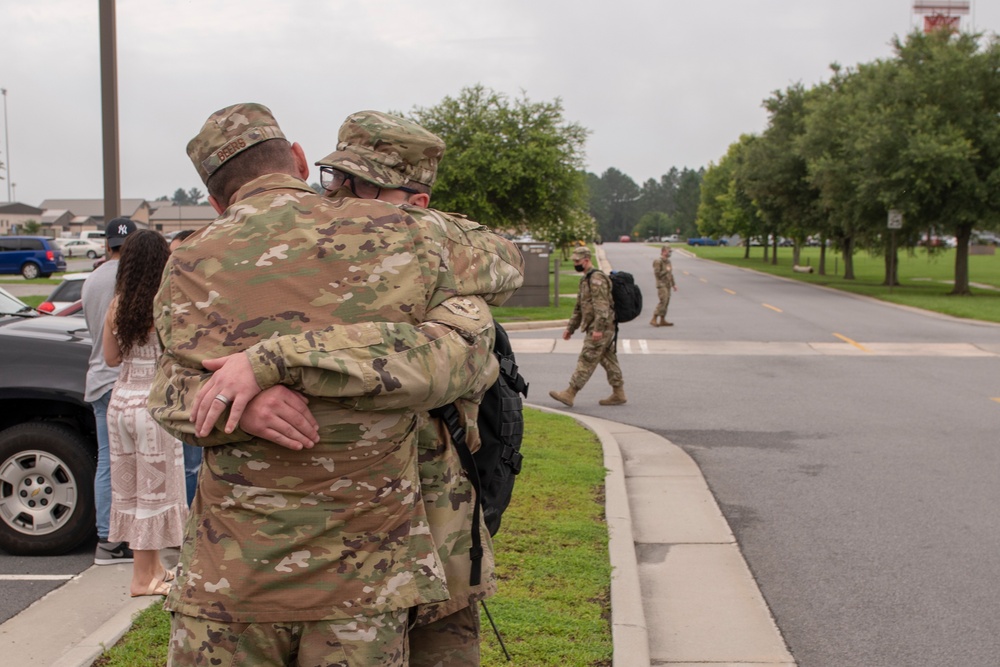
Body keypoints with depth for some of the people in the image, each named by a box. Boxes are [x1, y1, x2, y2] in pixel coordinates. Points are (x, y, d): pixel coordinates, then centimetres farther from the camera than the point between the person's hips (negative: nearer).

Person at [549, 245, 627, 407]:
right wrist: (570, 328, 22)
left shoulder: (597, 279, -15)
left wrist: (598, 329, -29)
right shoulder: (586, 279, 18)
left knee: (586, 361, -8)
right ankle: (618, 394, 17)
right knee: (609, 360, 12)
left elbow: (602, 306, -24)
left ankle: (569, 394, -7)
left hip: (600, 330, -10)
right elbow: (579, 307, 24)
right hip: (600, 329, 10)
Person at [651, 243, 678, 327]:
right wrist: (666, 270, -12)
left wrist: (673, 284, 21)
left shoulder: (668, 261, 17)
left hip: (668, 285, 9)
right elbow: (657, 274, -17)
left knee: (666, 302, 7)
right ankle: (654, 319, -13)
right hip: (661, 285, -9)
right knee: (663, 302, -16)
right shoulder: (658, 261, -10)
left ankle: (662, 320, 11)